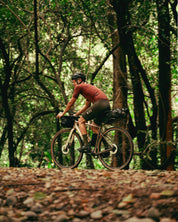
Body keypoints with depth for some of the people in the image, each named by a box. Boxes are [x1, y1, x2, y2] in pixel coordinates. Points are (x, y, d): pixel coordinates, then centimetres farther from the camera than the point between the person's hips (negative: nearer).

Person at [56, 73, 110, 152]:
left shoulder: (79, 87, 9)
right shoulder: (88, 87, 34)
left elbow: (71, 103, 15)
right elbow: (87, 106, 39)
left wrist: (63, 113, 27)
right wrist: (76, 115, 41)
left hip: (99, 103, -8)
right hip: (107, 105, 8)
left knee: (81, 121, 2)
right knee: (94, 127, 21)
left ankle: (86, 145, -6)